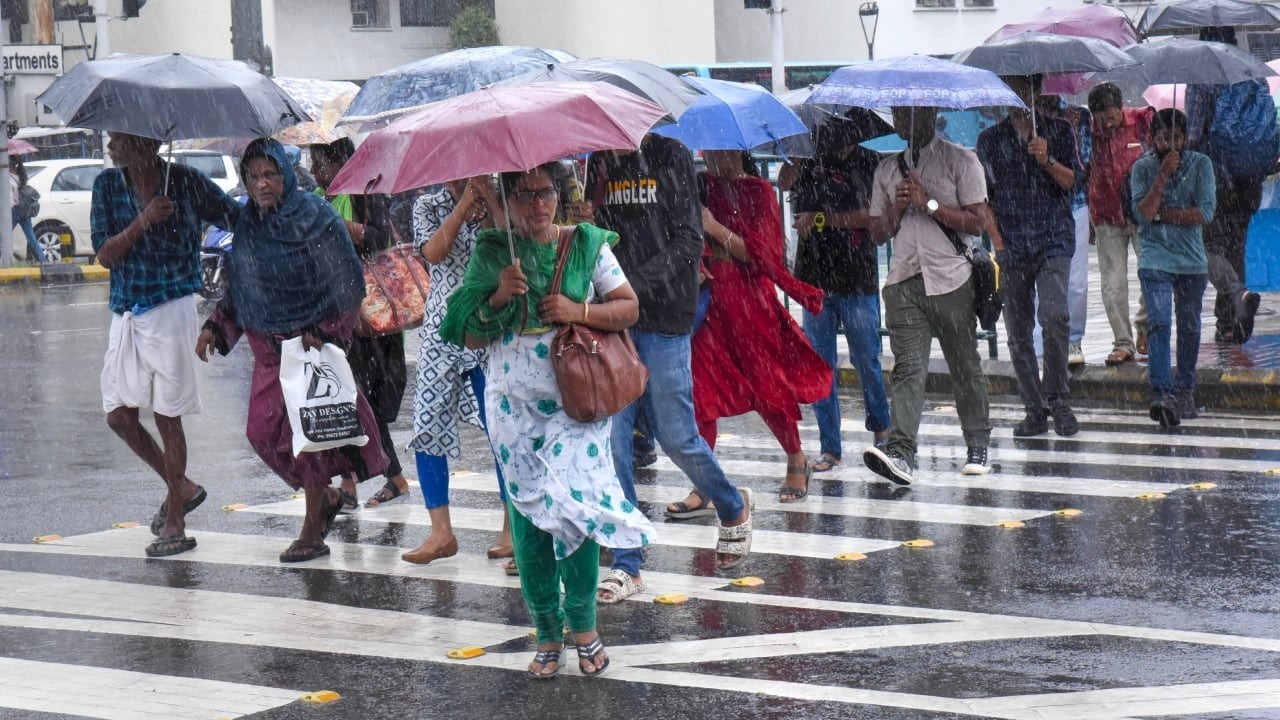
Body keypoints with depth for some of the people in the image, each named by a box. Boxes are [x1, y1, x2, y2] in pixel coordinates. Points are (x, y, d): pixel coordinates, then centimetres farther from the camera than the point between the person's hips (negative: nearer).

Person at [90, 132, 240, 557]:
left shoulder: (185, 182, -5)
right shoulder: (108, 186, 4)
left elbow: (239, 220, 2)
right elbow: (104, 255, -2)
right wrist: (143, 222, -16)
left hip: (171, 310, -5)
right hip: (126, 313, 5)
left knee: (167, 415, -2)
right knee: (119, 415, 3)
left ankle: (175, 523, 8)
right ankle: (180, 487, 25)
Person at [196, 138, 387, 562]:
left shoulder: (316, 217, -11)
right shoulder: (247, 225, 7)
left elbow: (348, 285, -9)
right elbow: (238, 290, 18)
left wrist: (322, 333, -14)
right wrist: (215, 328, 6)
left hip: (314, 344, -6)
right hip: (269, 348, 6)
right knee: (262, 433, 3)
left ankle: (312, 534, 4)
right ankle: (327, 497, 25)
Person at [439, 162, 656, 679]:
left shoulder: (587, 244, 3)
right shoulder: (491, 254, 4)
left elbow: (628, 307, 3)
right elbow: (469, 337, 3)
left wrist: (580, 311, -13)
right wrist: (499, 298, -14)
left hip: (577, 406, -1)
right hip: (515, 407, 1)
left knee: (575, 507, -8)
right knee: (529, 518, 3)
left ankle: (583, 624, 10)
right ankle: (547, 632, 15)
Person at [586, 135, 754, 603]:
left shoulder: (670, 157, -3)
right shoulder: (597, 164, 10)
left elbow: (688, 240, -8)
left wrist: (636, 284, -18)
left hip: (663, 317, -4)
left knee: (675, 435, 1)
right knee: (613, 437, -1)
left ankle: (733, 508, 30)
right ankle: (627, 563, 7)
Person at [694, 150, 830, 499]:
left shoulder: (758, 191, 0)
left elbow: (762, 254, -7)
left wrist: (715, 228, -14)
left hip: (749, 302, -3)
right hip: (705, 300, 3)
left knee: (769, 388, 3)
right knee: (698, 391, -5)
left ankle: (797, 462, 25)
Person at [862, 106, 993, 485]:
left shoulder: (960, 160, 3)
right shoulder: (887, 168, 18)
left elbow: (977, 223, -6)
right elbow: (877, 233, 19)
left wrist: (929, 203, -11)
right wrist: (897, 208, 0)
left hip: (951, 280, -3)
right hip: (904, 282, 3)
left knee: (965, 366, 7)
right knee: (908, 368, -11)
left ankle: (978, 448, 21)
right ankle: (900, 453, -23)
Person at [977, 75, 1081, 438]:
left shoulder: (1058, 130, 9)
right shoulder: (990, 139, 13)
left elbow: (1072, 181, 1)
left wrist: (1047, 161, -16)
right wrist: (993, 231, 6)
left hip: (1054, 241, -3)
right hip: (1011, 245, 3)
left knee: (1053, 315, -22)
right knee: (1018, 331, 2)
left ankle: (1058, 400, -9)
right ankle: (1035, 411, 12)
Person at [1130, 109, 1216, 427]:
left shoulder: (1201, 165, -1)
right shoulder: (1143, 168, 0)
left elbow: (1205, 213, -11)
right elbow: (1143, 212, -12)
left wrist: (1160, 214, -11)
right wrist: (1163, 175, -18)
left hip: (1193, 261, 2)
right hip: (1155, 260, -2)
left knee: (1189, 326, 10)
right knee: (1159, 324, -16)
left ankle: (1185, 390, 25)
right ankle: (1162, 393, -25)